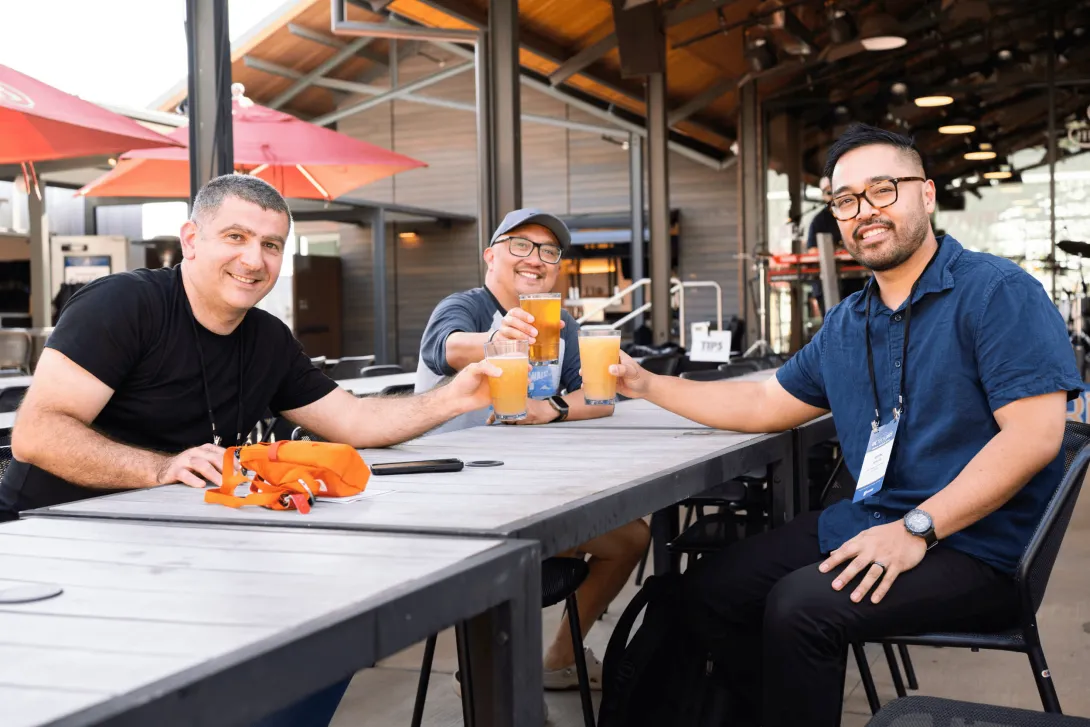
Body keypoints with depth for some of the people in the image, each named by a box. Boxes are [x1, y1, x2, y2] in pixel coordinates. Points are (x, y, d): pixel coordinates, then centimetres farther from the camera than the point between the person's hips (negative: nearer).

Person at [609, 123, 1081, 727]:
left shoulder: (996, 292, -12)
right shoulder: (844, 326, 12)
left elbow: (1034, 434, -20)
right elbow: (765, 404, 21)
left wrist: (916, 529, -24)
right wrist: (647, 384, 15)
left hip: (972, 545, -8)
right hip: (865, 521, 8)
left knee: (800, 607, -28)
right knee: (707, 591, 3)